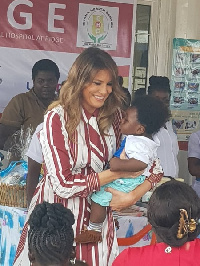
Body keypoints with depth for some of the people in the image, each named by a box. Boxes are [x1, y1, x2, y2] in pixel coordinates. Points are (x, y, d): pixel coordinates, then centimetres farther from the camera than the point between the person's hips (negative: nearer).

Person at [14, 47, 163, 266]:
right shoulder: (57, 118, -16)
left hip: (96, 210, 4)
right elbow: (63, 184, -20)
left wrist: (134, 195, -20)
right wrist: (117, 173, -17)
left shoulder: (114, 116, -3)